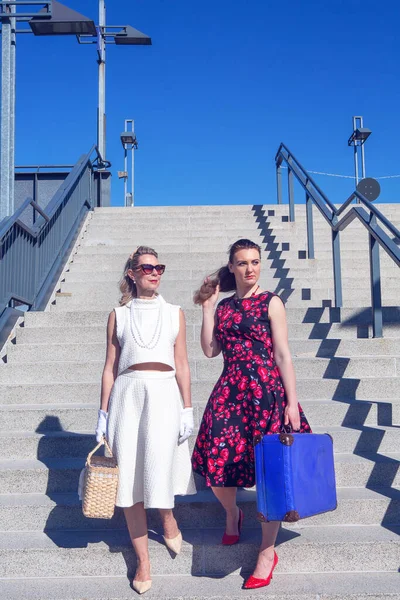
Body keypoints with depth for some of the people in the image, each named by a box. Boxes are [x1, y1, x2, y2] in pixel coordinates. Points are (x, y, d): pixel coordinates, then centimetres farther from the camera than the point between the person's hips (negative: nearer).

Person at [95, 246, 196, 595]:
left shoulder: (174, 313, 11)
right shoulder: (118, 316, 10)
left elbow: (182, 365, 9)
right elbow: (110, 368, 9)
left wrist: (188, 409, 3)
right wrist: (104, 413, 5)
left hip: (164, 395, 0)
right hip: (128, 395, 1)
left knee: (158, 469, -8)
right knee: (130, 478, 1)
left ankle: (168, 517, 28)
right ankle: (143, 561, 16)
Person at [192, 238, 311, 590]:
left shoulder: (271, 303, 0)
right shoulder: (224, 305, 12)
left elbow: (283, 354, -4)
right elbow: (210, 350, 6)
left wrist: (292, 401, -9)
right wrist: (207, 308, 3)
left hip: (266, 391, -4)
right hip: (230, 390, 4)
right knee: (216, 463, 2)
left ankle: (268, 551, 18)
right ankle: (233, 515, 36)